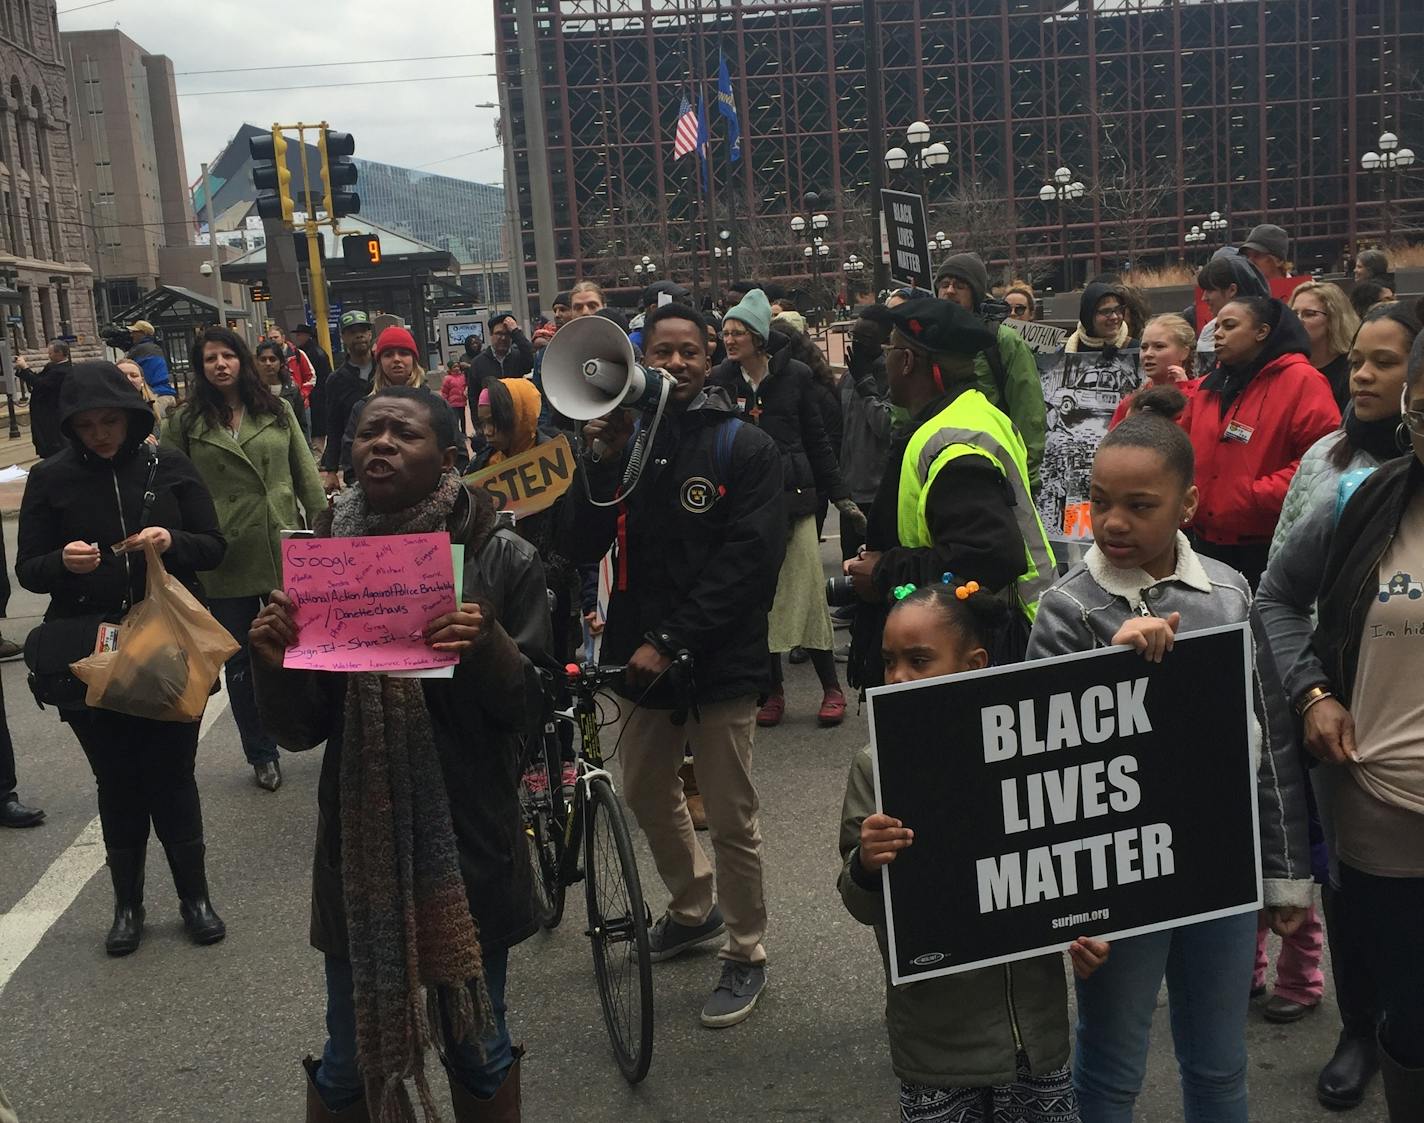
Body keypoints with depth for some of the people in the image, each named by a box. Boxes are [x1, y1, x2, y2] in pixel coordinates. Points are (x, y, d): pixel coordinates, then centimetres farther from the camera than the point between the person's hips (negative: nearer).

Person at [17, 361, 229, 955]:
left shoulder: (168, 465, -2)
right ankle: (127, 904, 25)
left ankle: (194, 896, 22)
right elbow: (27, 570, 2)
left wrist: (173, 543, -20)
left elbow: (215, 548, 1)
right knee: (117, 780, 9)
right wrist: (62, 562, -20)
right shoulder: (51, 478, -1)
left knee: (172, 773, 7)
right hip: (89, 654, 1)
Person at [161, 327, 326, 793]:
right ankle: (261, 754, 25)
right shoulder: (185, 422, 1)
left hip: (284, 548, 0)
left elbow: (306, 474, 5)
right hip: (224, 557, 0)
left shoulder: (277, 411, 5)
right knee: (241, 659, 11)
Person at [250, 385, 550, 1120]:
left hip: (470, 844, -1)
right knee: (350, 1061, 13)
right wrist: (274, 663, -21)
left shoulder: (501, 560, -7)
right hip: (359, 845, 2)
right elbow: (300, 730, -1)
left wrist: (491, 648, -27)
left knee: (477, 1047, 16)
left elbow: (528, 714, -8)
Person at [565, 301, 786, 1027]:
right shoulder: (622, 440, 3)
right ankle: (693, 908, 45)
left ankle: (746, 954, 24)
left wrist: (671, 641, -20)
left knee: (731, 818, 4)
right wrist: (601, 464, -17)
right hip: (642, 656, 5)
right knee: (646, 794, 20)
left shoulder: (745, 448, -8)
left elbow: (750, 560, -15)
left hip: (721, 662, -5)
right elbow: (582, 552, -3)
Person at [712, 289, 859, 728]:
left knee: (807, 590, -2)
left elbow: (817, 440, 7)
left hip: (794, 496, -1)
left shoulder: (795, 375, 1)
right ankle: (772, 691, 14)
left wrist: (840, 495, 7)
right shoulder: (718, 382, 3)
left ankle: (831, 688, 9)